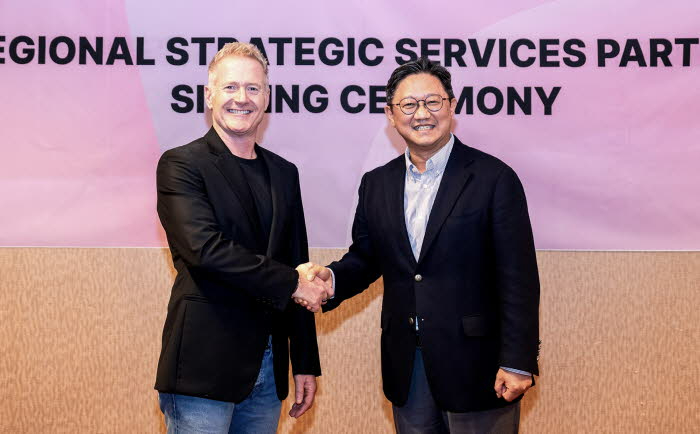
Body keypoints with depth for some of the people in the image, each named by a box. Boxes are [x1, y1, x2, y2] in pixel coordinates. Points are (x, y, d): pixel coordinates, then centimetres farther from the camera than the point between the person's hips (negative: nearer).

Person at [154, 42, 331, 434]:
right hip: (204, 368, -5)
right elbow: (204, 248, -20)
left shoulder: (284, 173, 12)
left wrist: (306, 364, 13)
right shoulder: (182, 165, -5)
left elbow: (298, 267, 14)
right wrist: (290, 283, -13)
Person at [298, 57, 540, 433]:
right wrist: (332, 277, -9)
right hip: (406, 369, 5)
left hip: (475, 366, -4)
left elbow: (518, 279, -10)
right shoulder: (376, 184, 7)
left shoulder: (494, 178, -8)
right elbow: (364, 258, 14)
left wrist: (517, 362, -13)